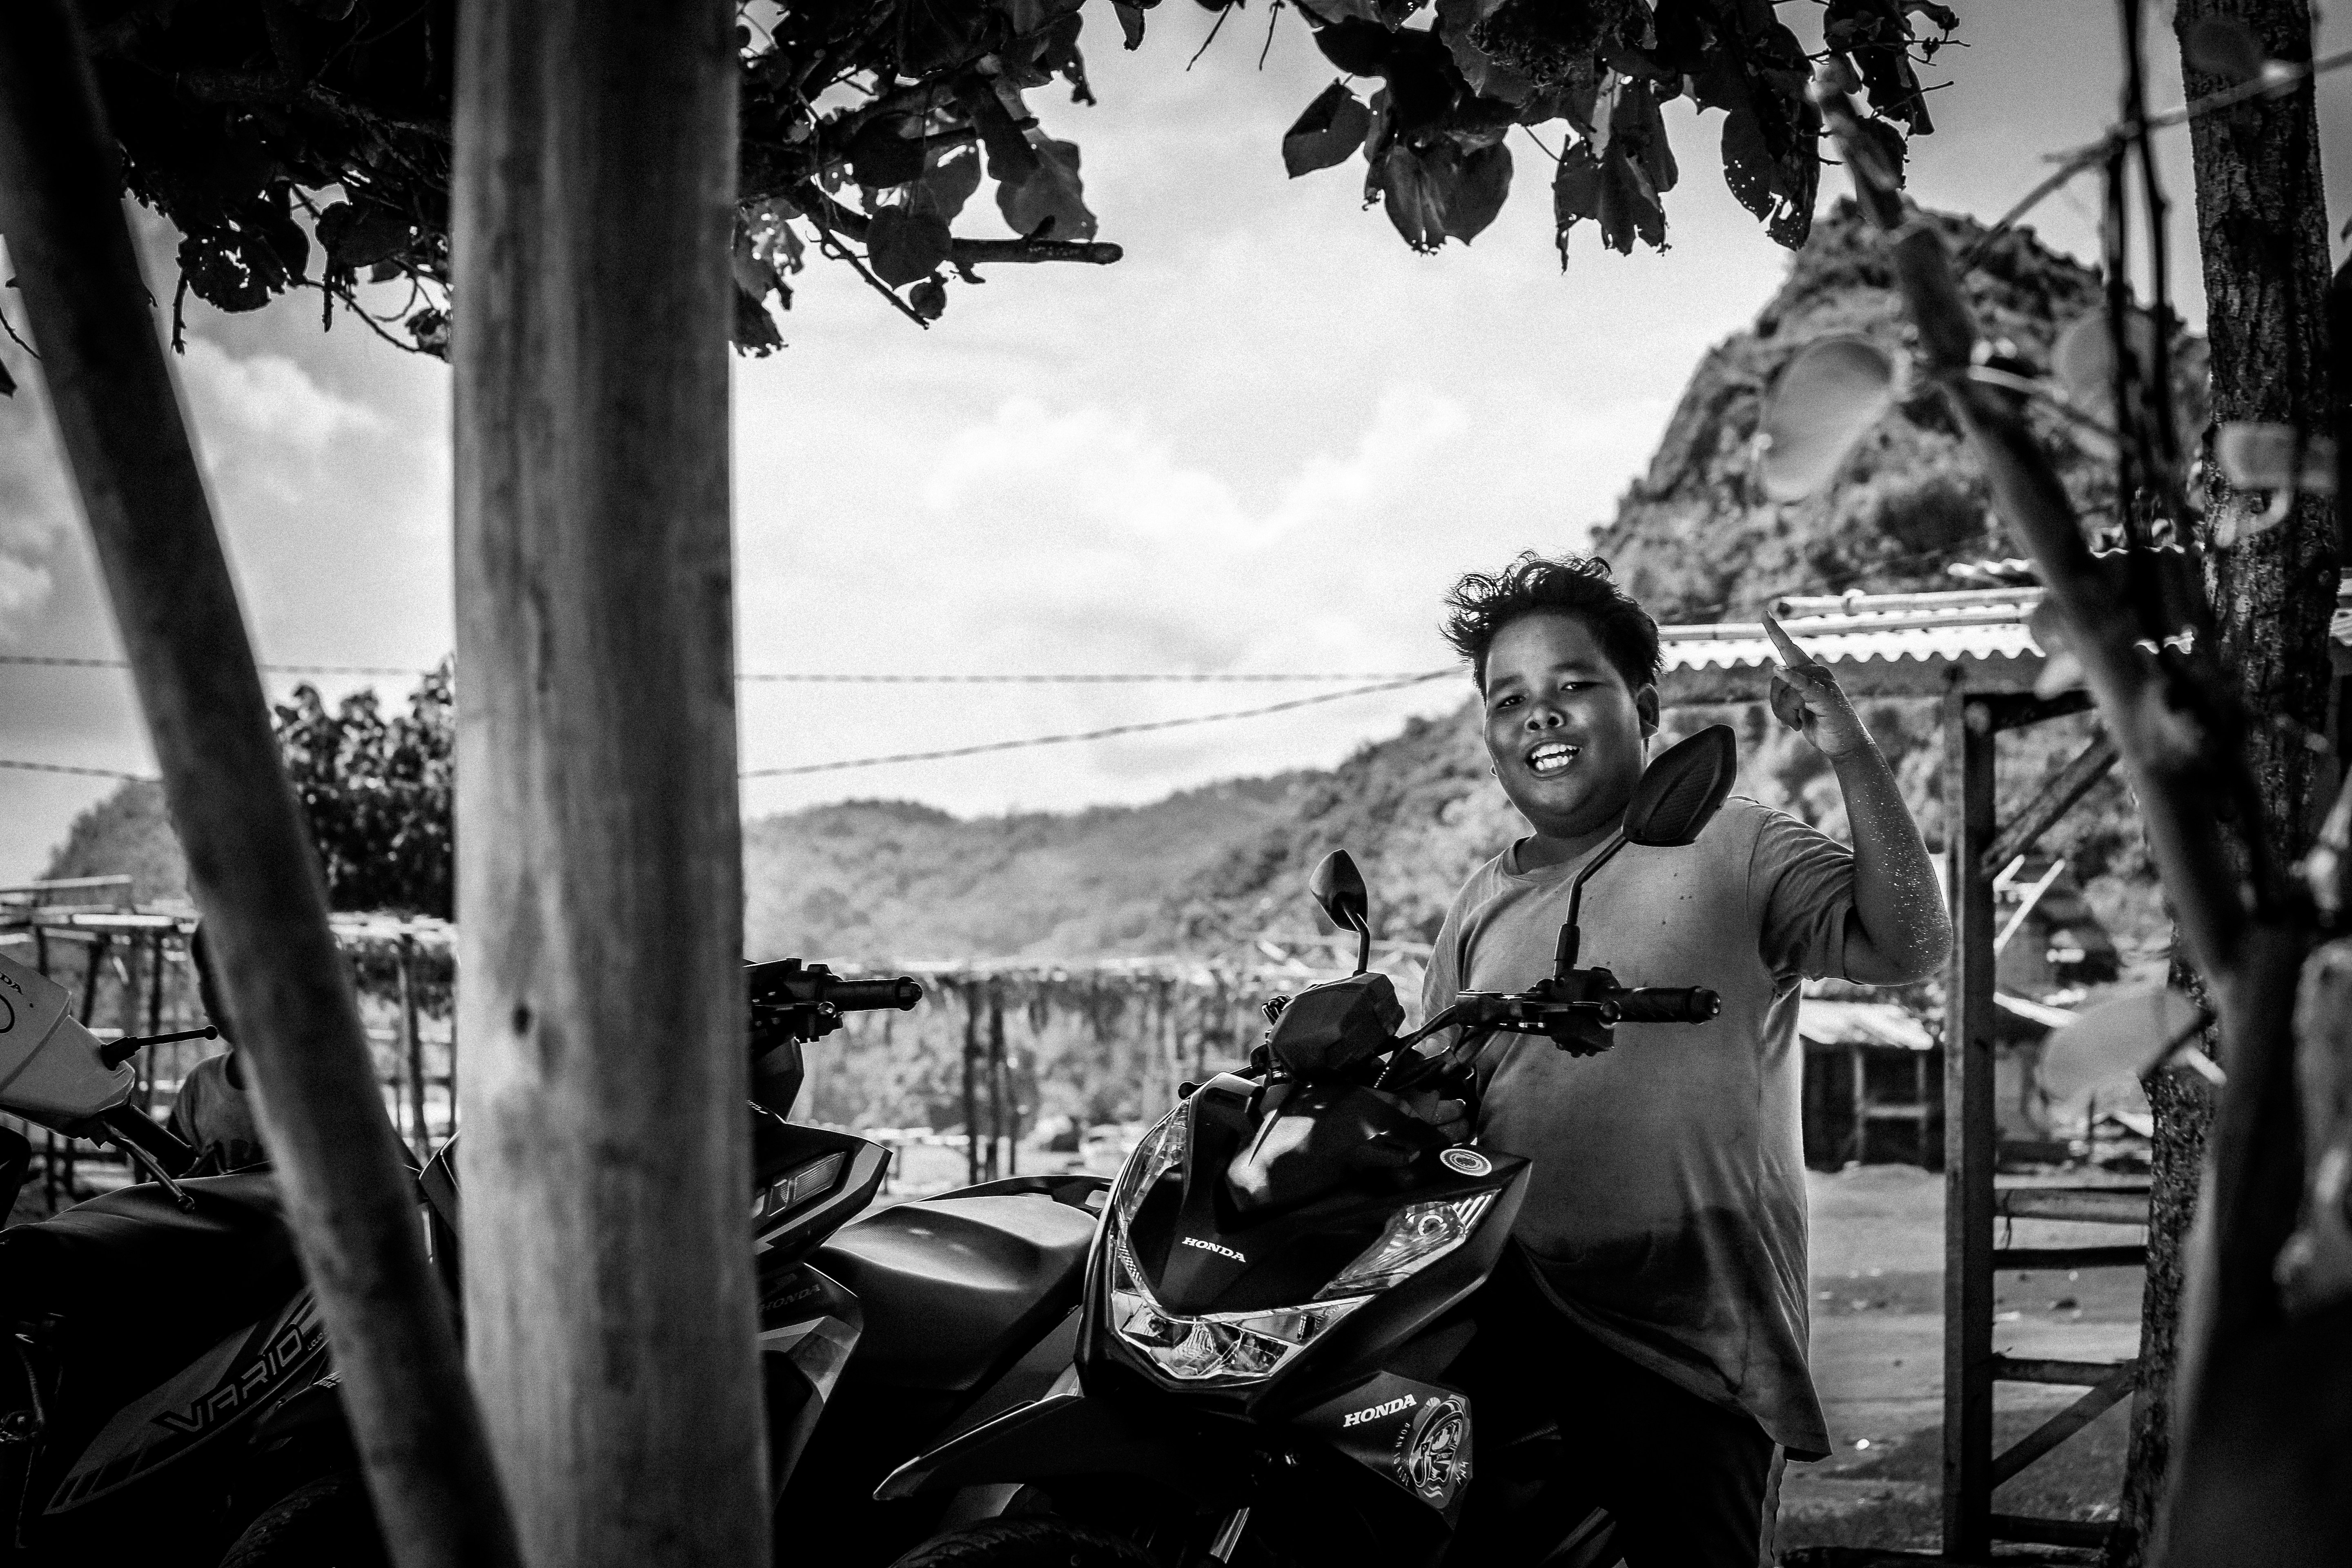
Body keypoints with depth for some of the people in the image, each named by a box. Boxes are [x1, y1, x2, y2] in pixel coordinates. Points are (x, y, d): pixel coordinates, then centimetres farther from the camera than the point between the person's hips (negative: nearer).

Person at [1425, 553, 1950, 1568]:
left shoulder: (1735, 849, 1)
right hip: (1507, 1336, 5)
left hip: (1691, 1342, -5)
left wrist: (1852, 756, -20)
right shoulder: (1481, 908, 17)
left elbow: (1906, 945, -12)